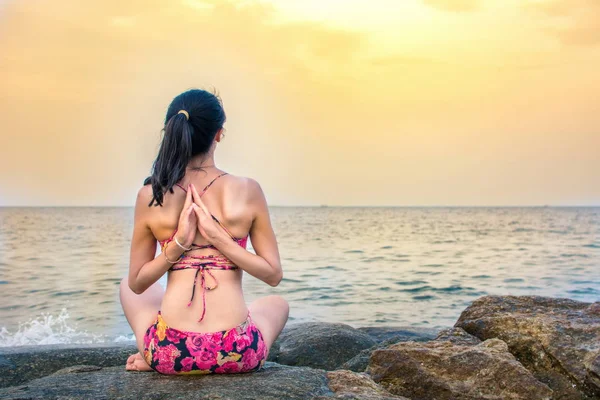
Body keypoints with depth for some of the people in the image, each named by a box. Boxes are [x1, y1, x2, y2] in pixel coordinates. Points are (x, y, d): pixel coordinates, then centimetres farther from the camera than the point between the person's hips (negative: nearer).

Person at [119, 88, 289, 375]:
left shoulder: (150, 195, -2)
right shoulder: (247, 191, -5)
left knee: (127, 287, 37)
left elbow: (137, 283, 5)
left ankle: (155, 359, 13)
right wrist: (219, 238, -8)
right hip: (236, 354, -2)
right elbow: (274, 275, -1)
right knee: (277, 304, 36)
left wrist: (178, 243, -5)